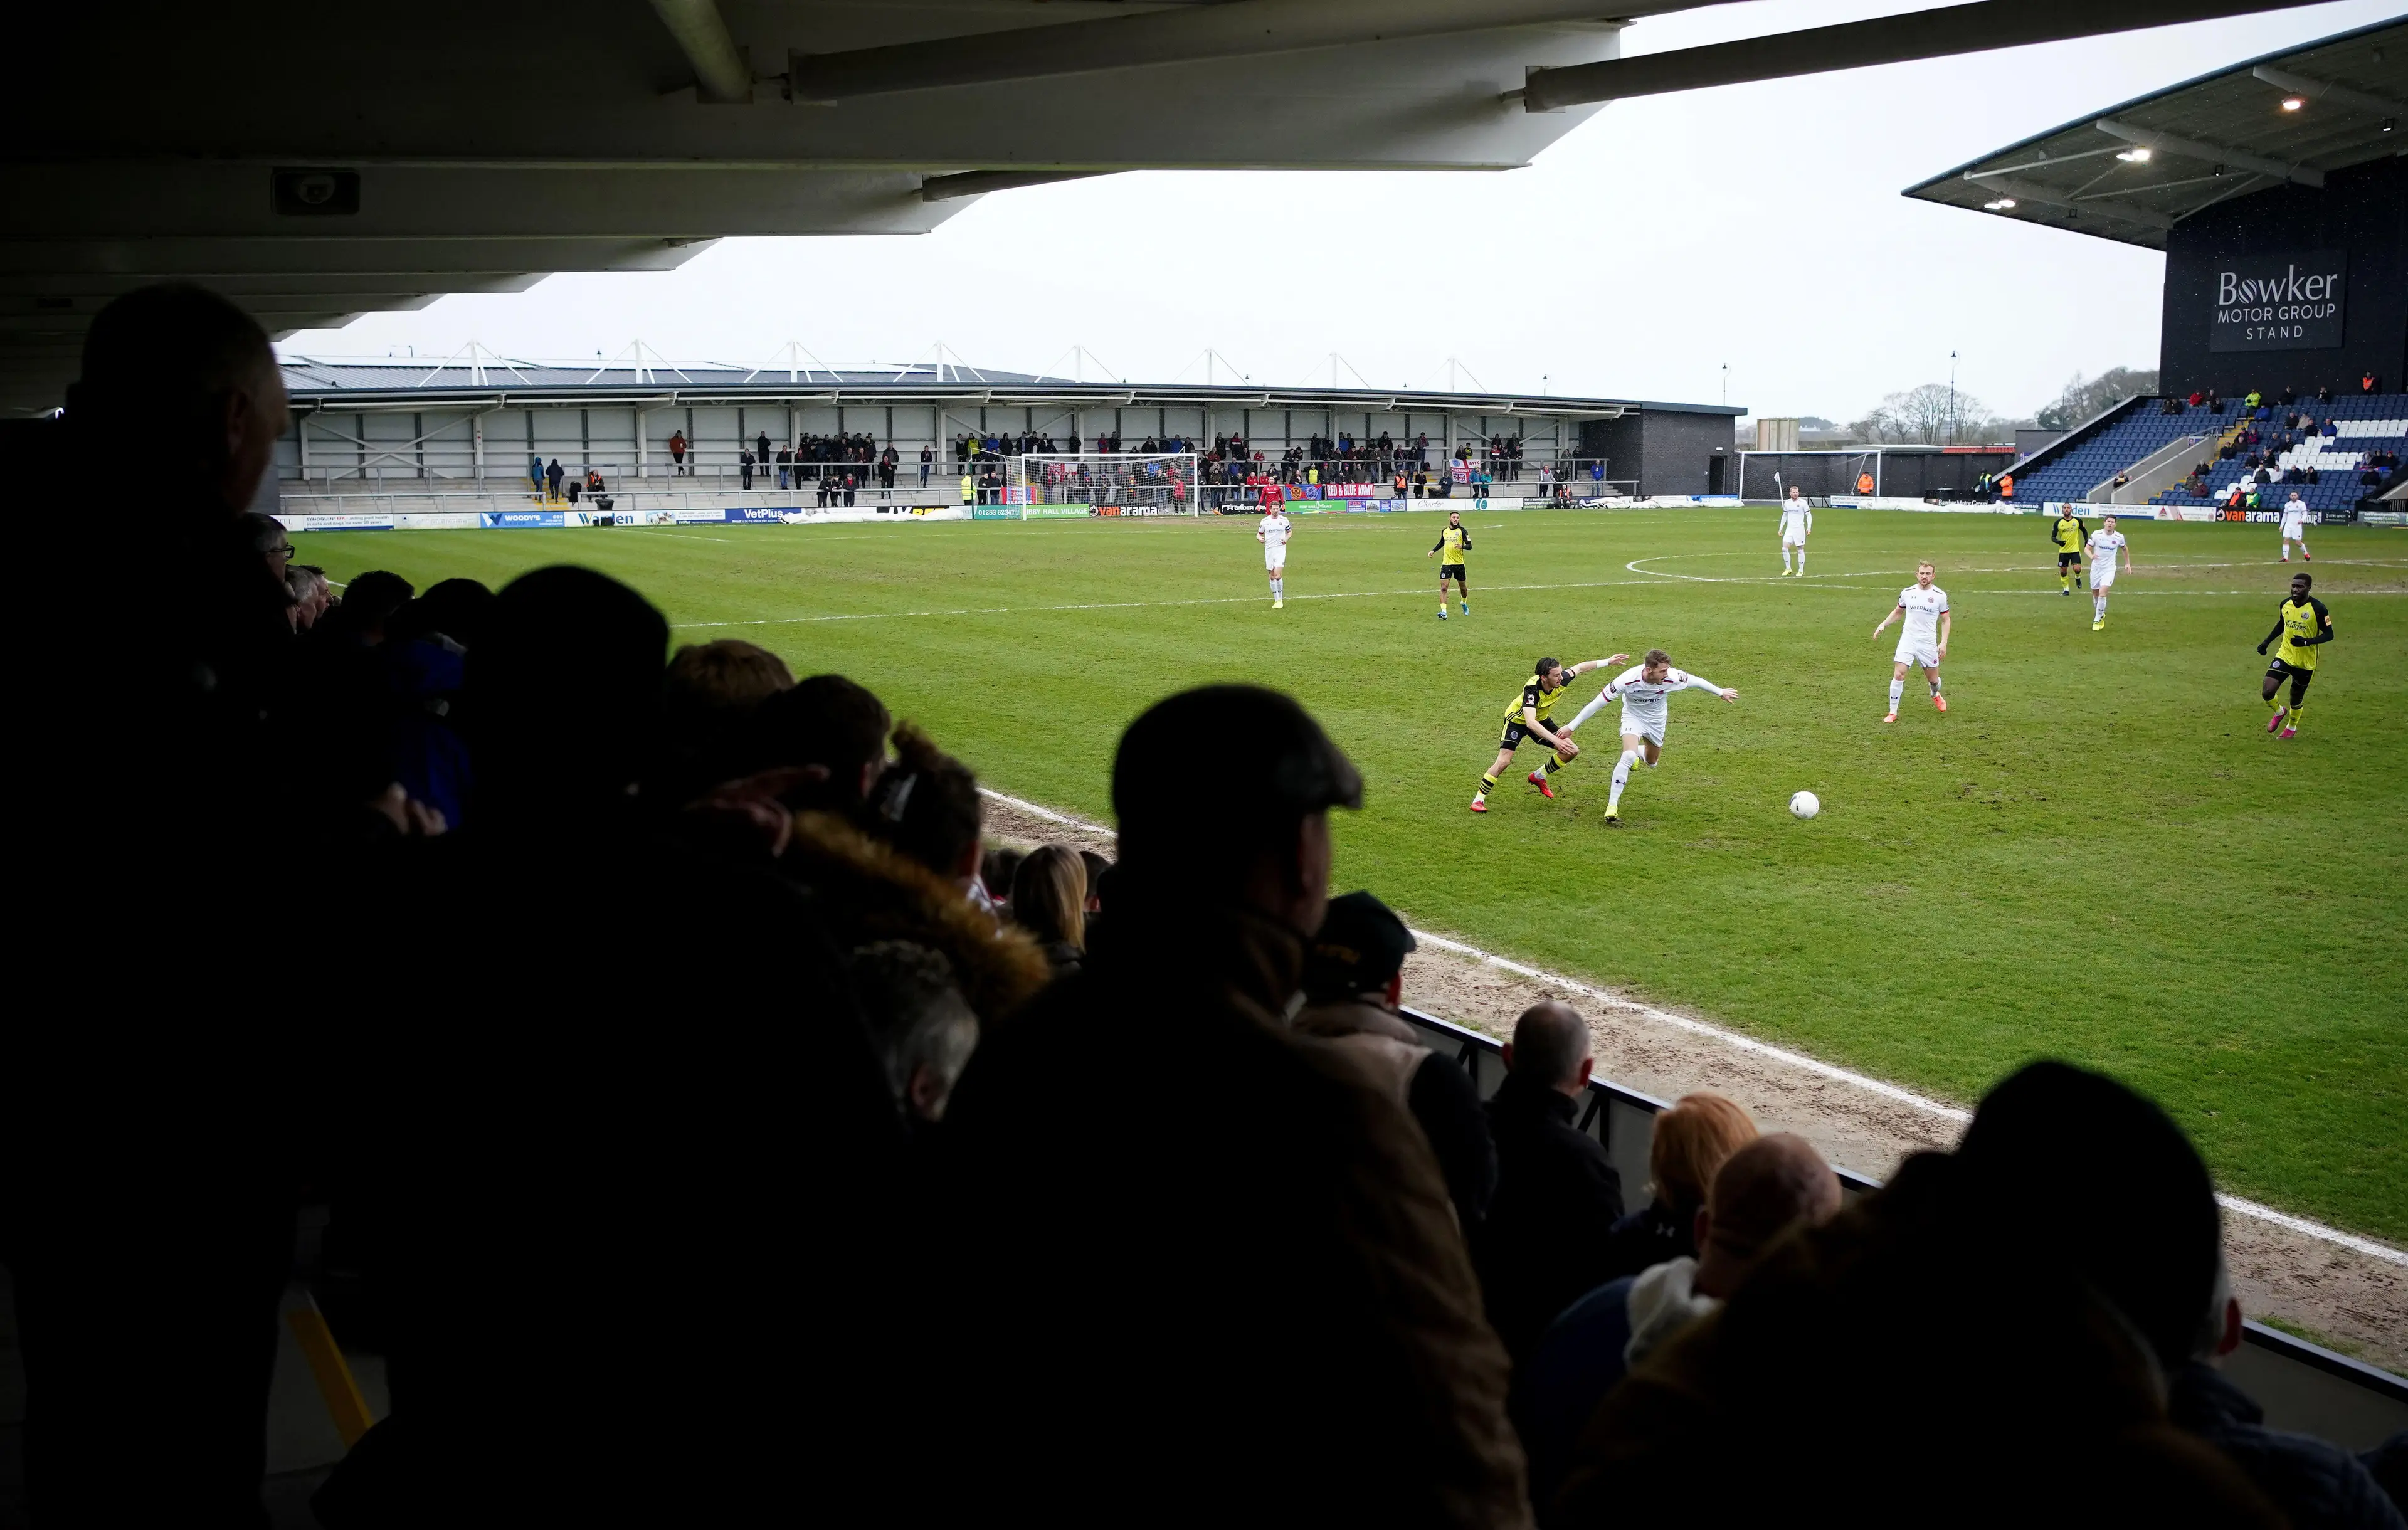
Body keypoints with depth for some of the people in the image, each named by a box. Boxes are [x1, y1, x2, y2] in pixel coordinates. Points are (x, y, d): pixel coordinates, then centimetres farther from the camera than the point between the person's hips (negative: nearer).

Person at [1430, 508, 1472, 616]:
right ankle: (1443, 612, -19)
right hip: (1446, 563, 2)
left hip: (1459, 564, -2)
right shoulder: (1444, 531, 8)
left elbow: (1469, 546, -9)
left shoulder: (1462, 531, -5)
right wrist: (1433, 551, 19)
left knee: (1463, 587, 14)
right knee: (1443, 588, -13)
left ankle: (1464, 604, 44)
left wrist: (1462, 547, -28)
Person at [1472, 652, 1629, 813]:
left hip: (1541, 719, 6)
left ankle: (1539, 777, 20)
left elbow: (1580, 667, -2)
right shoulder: (1531, 689, -41)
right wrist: (1555, 740, -57)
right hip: (1517, 720, -6)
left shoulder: (1561, 680, -25)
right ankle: (1478, 800, -5)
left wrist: (1608, 662, 4)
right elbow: (1530, 723, -51)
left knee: (1572, 751, -2)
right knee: (1503, 761, -21)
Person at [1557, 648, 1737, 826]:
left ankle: (1638, 751, 59)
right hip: (1633, 717, -4)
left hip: (1656, 720, 4)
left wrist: (1720, 692, 7)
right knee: (1628, 757, -29)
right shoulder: (1628, 680, -36)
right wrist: (1571, 727, -29)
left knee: (1651, 764, 20)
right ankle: (1612, 806, -20)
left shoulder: (1672, 677, -30)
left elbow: (1695, 681, -9)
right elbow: (1596, 703, -31)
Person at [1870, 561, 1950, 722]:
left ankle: (1936, 695, 47)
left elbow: (1946, 620, 6)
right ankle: (1893, 713, -3)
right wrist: (1883, 625, 6)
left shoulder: (1940, 595, -2)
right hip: (1908, 640, 0)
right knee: (1898, 675, -14)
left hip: (1929, 642, 0)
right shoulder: (1907, 593, 2)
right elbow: (1898, 612, 20)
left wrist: (1944, 642, -3)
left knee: (1933, 679, 9)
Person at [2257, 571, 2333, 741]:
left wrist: (2307, 641, -29)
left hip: (2305, 662, -3)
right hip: (2284, 656, 3)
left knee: (2296, 699, 12)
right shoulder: (2285, 605, -3)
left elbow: (2329, 635, -13)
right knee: (2267, 692, -14)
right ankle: (2280, 712, 21)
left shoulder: (2318, 608, -18)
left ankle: (2292, 727, 42)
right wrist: (2266, 642, 11)